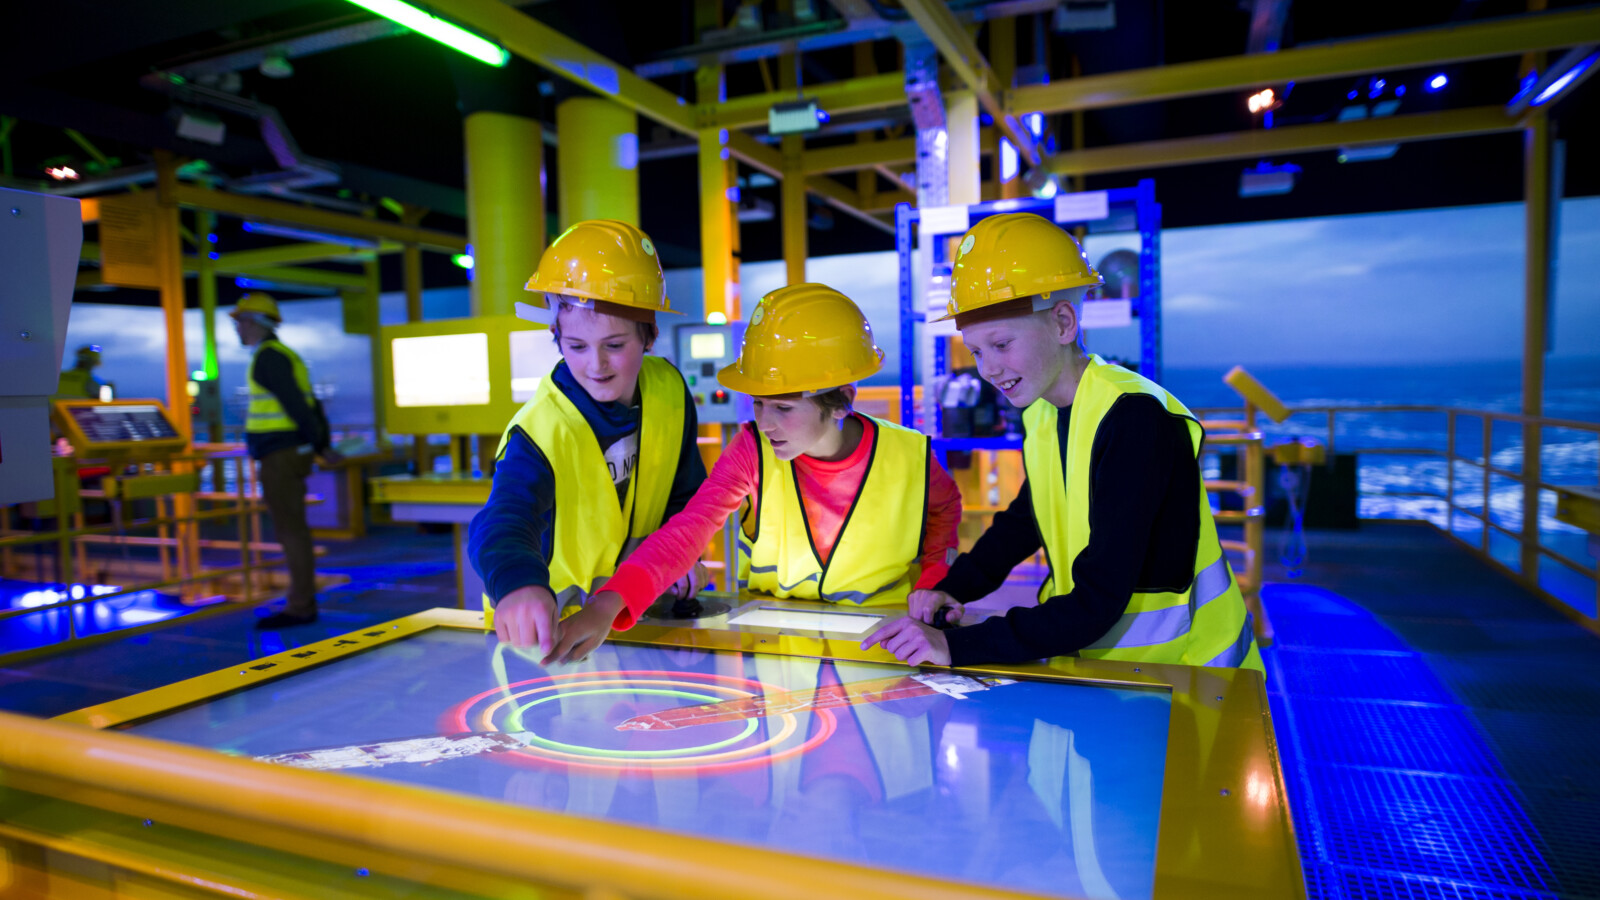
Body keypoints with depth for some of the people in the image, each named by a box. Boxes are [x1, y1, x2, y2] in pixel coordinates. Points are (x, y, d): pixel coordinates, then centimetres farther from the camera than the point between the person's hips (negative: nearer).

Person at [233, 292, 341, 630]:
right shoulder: (283, 355, 19)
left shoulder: (268, 357, -12)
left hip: (281, 455, -10)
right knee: (293, 529, 12)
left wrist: (320, 447, -13)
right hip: (289, 453, 10)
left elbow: (297, 405, -19)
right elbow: (312, 405, 18)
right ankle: (303, 602, 18)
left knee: (290, 529, -7)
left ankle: (300, 608, -3)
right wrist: (323, 445, 14)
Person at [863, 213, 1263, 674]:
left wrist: (956, 646, -29)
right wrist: (954, 587, 3)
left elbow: (1097, 604, -25)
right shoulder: (1040, 410, 2)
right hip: (1083, 652, 6)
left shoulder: (1134, 417, -22)